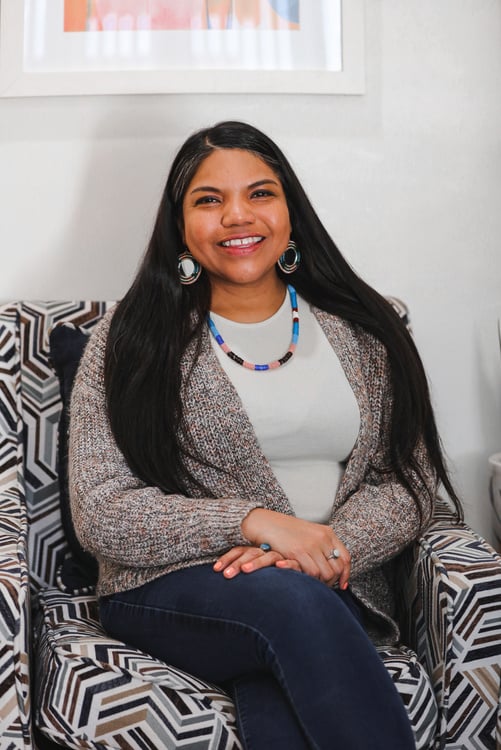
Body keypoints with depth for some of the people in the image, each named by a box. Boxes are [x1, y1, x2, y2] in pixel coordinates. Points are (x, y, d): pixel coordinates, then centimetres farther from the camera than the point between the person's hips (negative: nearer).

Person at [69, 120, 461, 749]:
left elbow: (408, 480, 5)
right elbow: (99, 514, -6)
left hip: (330, 589, 1)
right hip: (171, 591, 0)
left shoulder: (359, 330, 9)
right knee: (287, 598, -33)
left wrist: (327, 547, -16)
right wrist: (255, 521, -18)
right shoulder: (129, 339, 1)